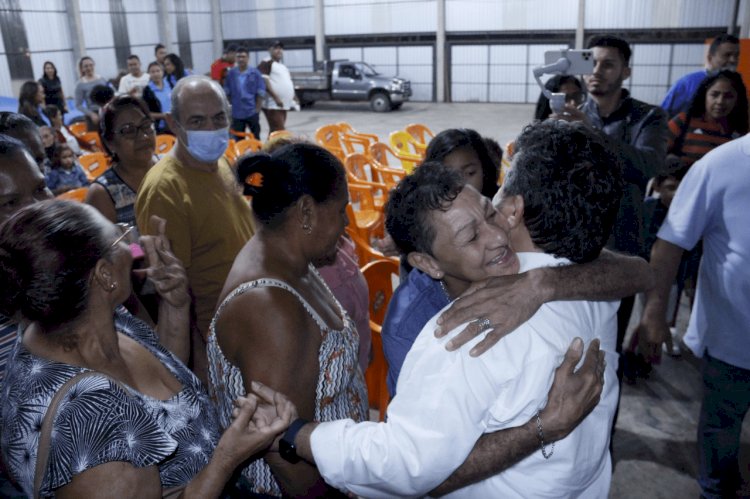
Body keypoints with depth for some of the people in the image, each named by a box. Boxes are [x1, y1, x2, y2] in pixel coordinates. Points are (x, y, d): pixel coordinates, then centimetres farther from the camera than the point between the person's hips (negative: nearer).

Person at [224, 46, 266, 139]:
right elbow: (227, 92, 8)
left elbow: (261, 92, -3)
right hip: (237, 113, 2)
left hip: (252, 112, -2)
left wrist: (257, 108, -6)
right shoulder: (230, 73, 0)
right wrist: (233, 104, 6)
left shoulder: (255, 73, -5)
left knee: (255, 138, 10)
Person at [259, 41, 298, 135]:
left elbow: (288, 84, 29)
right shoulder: (266, 63, -5)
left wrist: (295, 98, 20)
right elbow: (264, 82, -16)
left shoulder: (283, 67, 23)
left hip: (283, 105, 9)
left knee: (274, 131, 12)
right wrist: (276, 97, -23)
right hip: (273, 105, -9)